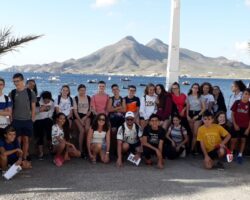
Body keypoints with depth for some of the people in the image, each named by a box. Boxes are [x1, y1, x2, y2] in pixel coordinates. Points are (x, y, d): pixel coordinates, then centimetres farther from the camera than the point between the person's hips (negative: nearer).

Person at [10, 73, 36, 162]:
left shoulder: (30, 92, 0)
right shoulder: (12, 93, 2)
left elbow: (33, 107, 3)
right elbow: (10, 107, 6)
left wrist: (32, 119, 0)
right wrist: (11, 119, 1)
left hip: (27, 120, 0)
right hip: (16, 120, 0)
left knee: (26, 140, 6)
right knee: (18, 140, 0)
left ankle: (25, 158, 16)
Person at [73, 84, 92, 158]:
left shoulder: (89, 98, 7)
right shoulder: (76, 98, 2)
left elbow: (90, 109, 6)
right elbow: (75, 111, -2)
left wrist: (85, 118, -7)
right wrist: (80, 120, -12)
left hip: (87, 116, 2)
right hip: (78, 116, -2)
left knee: (87, 129, -26)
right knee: (82, 130, -24)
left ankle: (87, 147, -15)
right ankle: (80, 150, -20)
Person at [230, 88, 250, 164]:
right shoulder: (237, 102, -4)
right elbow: (232, 114, 0)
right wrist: (235, 124, -5)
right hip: (236, 125, 0)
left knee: (243, 140, 7)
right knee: (233, 140, 2)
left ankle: (240, 155, 17)